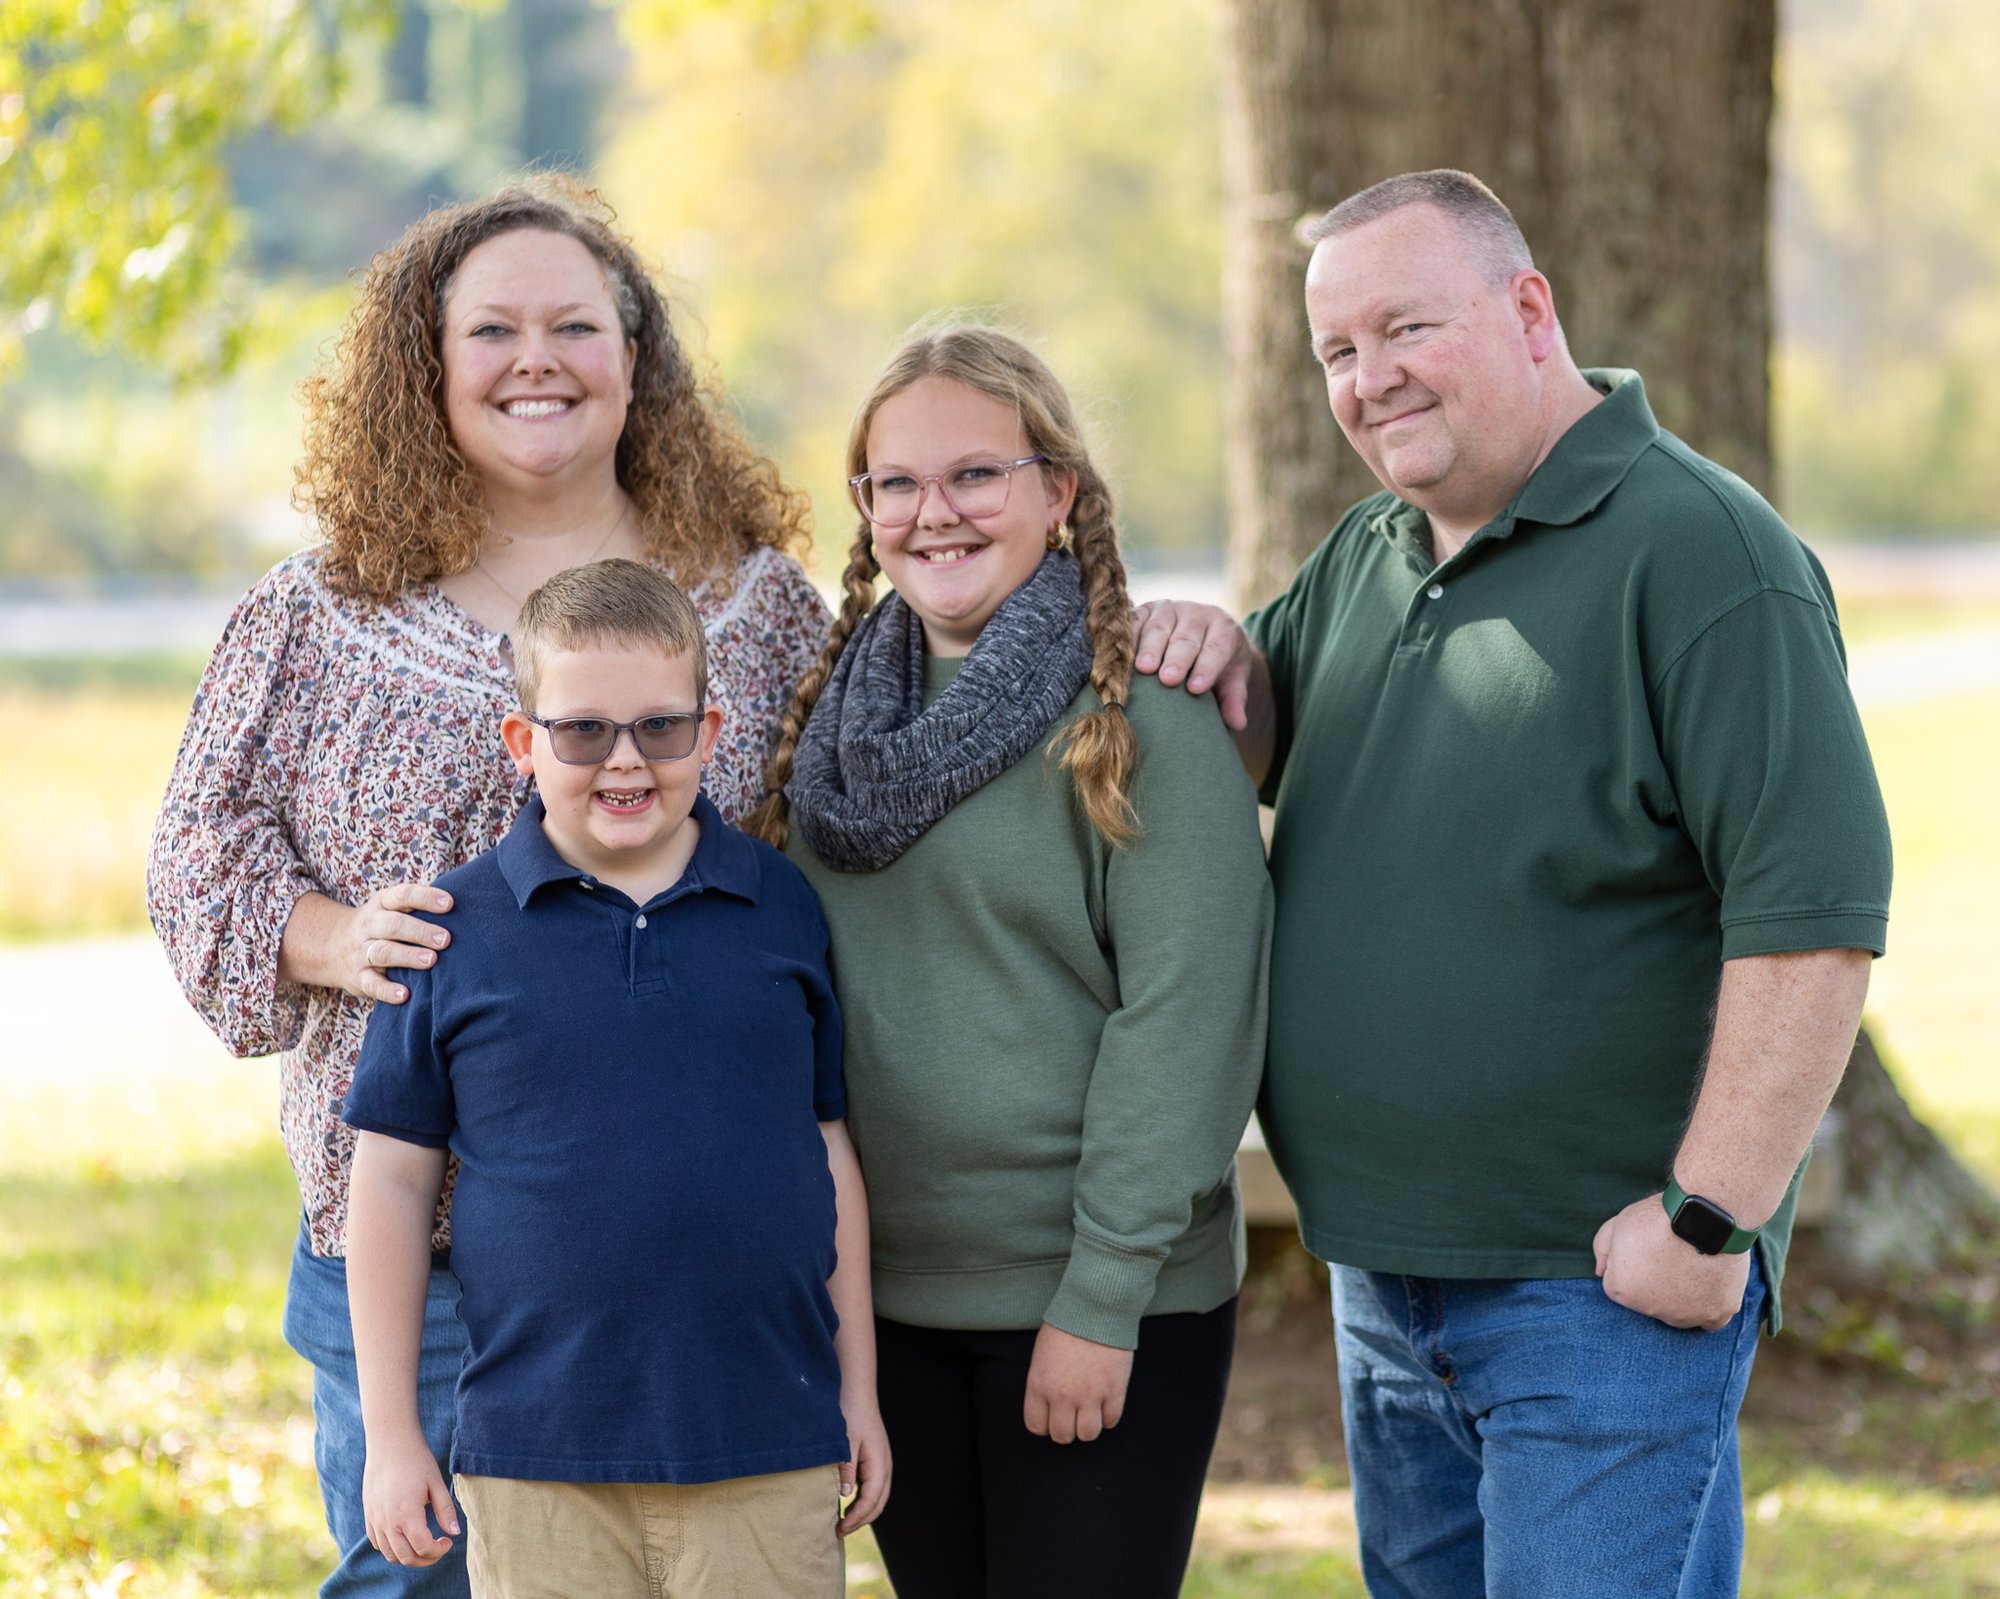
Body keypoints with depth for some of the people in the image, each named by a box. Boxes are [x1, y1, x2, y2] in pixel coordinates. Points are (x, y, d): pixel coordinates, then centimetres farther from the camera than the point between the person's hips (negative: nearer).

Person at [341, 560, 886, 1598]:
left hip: (768, 1453, 1)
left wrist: (858, 1391, 12)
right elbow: (393, 1179, 4)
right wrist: (392, 1434, 2)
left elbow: (830, 1150, 12)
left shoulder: (785, 910, 5)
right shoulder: (456, 930, 0)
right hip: (537, 1457, -1)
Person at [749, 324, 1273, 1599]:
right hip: (885, 1298, 6)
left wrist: (1104, 1296, -17)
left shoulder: (1141, 716, -10)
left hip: (1096, 1304, -6)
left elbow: (1186, 1015, -14)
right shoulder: (848, 711, 10)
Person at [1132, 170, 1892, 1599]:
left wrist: (1709, 1220, -21)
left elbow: (1816, 913, -20)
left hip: (1606, 1288, -8)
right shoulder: (1372, 554, 12)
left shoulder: (1699, 551, -15)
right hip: (1387, 1279, 8)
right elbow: (1270, 746, 27)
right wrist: (1220, 652, 4)